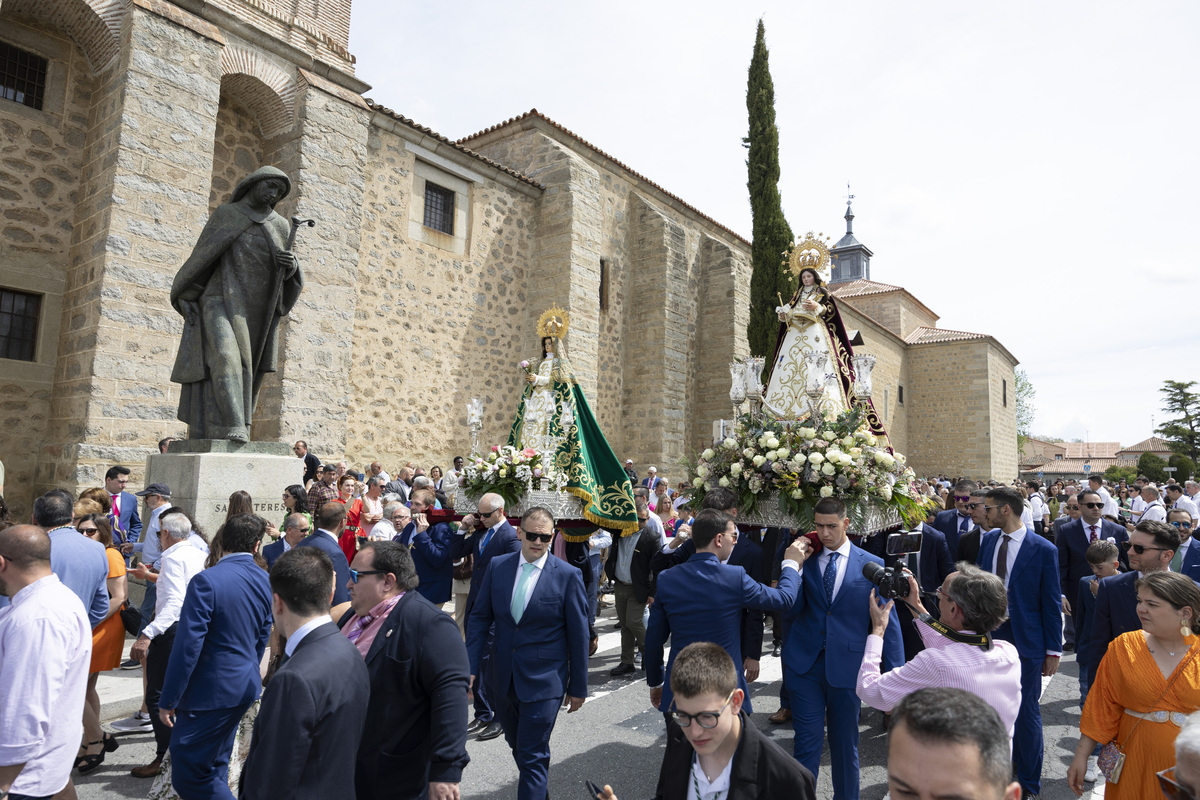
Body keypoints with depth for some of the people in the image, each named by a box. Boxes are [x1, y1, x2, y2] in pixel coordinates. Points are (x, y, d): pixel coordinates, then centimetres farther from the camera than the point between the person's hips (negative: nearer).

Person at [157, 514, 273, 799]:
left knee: (186, 775, 2)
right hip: (245, 688, 8)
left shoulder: (206, 581, -20)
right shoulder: (264, 581, 1)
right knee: (214, 767, 23)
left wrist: (168, 700, -9)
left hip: (210, 691, -7)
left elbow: (187, 646, -19)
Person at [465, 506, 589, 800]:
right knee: (517, 745, 23)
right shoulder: (497, 566, -3)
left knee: (532, 757, 0)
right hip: (504, 677, 5)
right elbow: (480, 617, 3)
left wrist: (578, 688, -4)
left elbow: (578, 635, -7)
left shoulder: (568, 576, -12)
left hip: (544, 680, -5)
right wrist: (471, 665, -5)